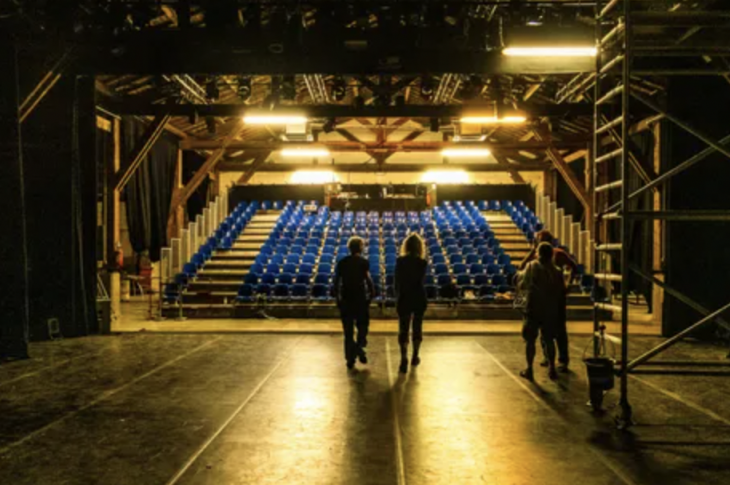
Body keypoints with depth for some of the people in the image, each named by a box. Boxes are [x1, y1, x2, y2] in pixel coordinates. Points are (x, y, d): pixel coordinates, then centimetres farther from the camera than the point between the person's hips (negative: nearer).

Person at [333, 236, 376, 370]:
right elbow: (368, 279, -13)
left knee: (348, 330, 9)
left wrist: (337, 297, 12)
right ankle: (360, 346, -14)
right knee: (362, 324, 12)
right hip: (360, 298, -3)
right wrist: (371, 293, -1)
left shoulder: (342, 262, 5)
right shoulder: (363, 262, -5)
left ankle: (350, 359, 11)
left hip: (345, 299, 3)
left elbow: (336, 281, 4)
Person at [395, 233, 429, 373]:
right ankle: (415, 357, 27)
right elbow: (421, 282, -13)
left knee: (403, 329, 3)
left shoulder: (400, 261, -6)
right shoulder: (422, 263, -10)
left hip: (404, 299, 0)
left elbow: (397, 281, 0)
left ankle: (404, 359, -9)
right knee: (417, 327, 16)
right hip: (419, 298, 0)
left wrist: (398, 297, 9)